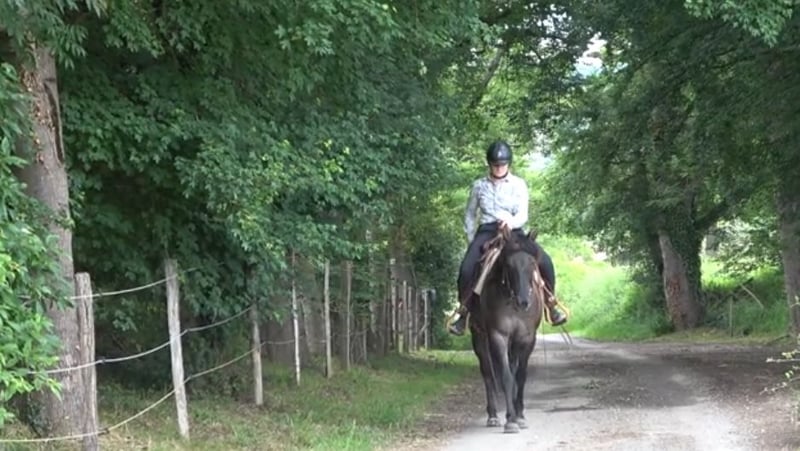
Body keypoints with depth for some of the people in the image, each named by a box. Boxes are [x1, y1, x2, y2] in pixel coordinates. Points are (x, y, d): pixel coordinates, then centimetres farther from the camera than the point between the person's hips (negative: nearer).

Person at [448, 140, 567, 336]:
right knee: (466, 268, -27)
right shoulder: (479, 185, 8)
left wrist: (512, 222, -27)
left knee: (544, 261, -23)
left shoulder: (519, 185, 4)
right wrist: (472, 243, 7)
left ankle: (551, 304, -2)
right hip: (486, 231, 0)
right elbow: (470, 216, 16)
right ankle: (463, 311, -8)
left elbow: (523, 215, -4)